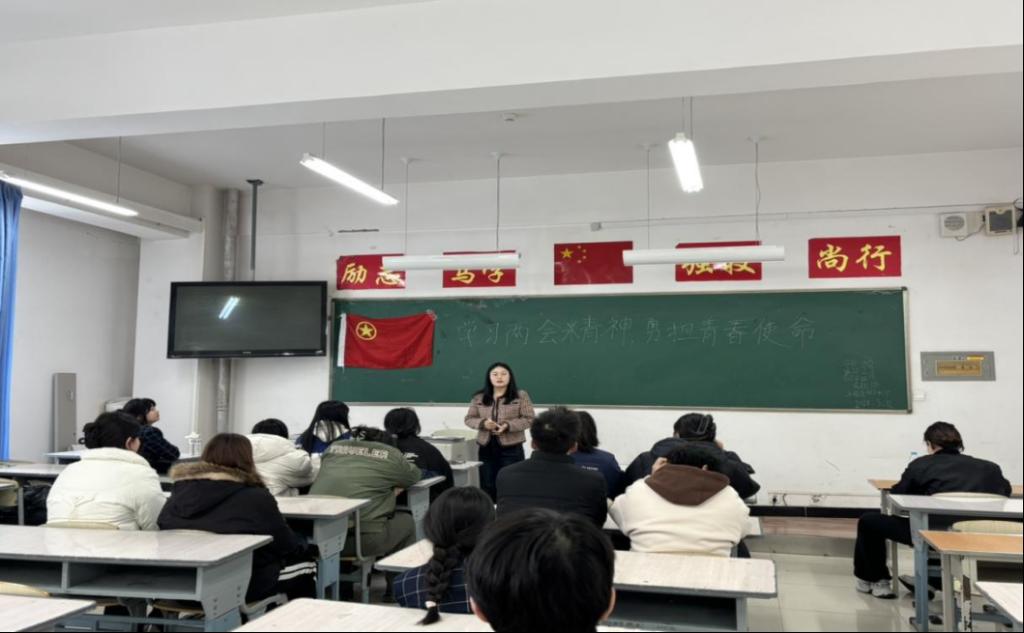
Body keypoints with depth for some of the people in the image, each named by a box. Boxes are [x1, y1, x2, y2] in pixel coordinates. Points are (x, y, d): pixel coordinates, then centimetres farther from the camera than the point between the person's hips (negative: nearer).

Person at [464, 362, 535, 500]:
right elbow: (469, 419, 8)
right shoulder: (479, 398, 7)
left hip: (511, 449, -3)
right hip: (486, 449, 3)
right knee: (487, 488, 8)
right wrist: (483, 423, -13)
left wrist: (508, 426, -19)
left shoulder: (521, 396, -1)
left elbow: (529, 419, -5)